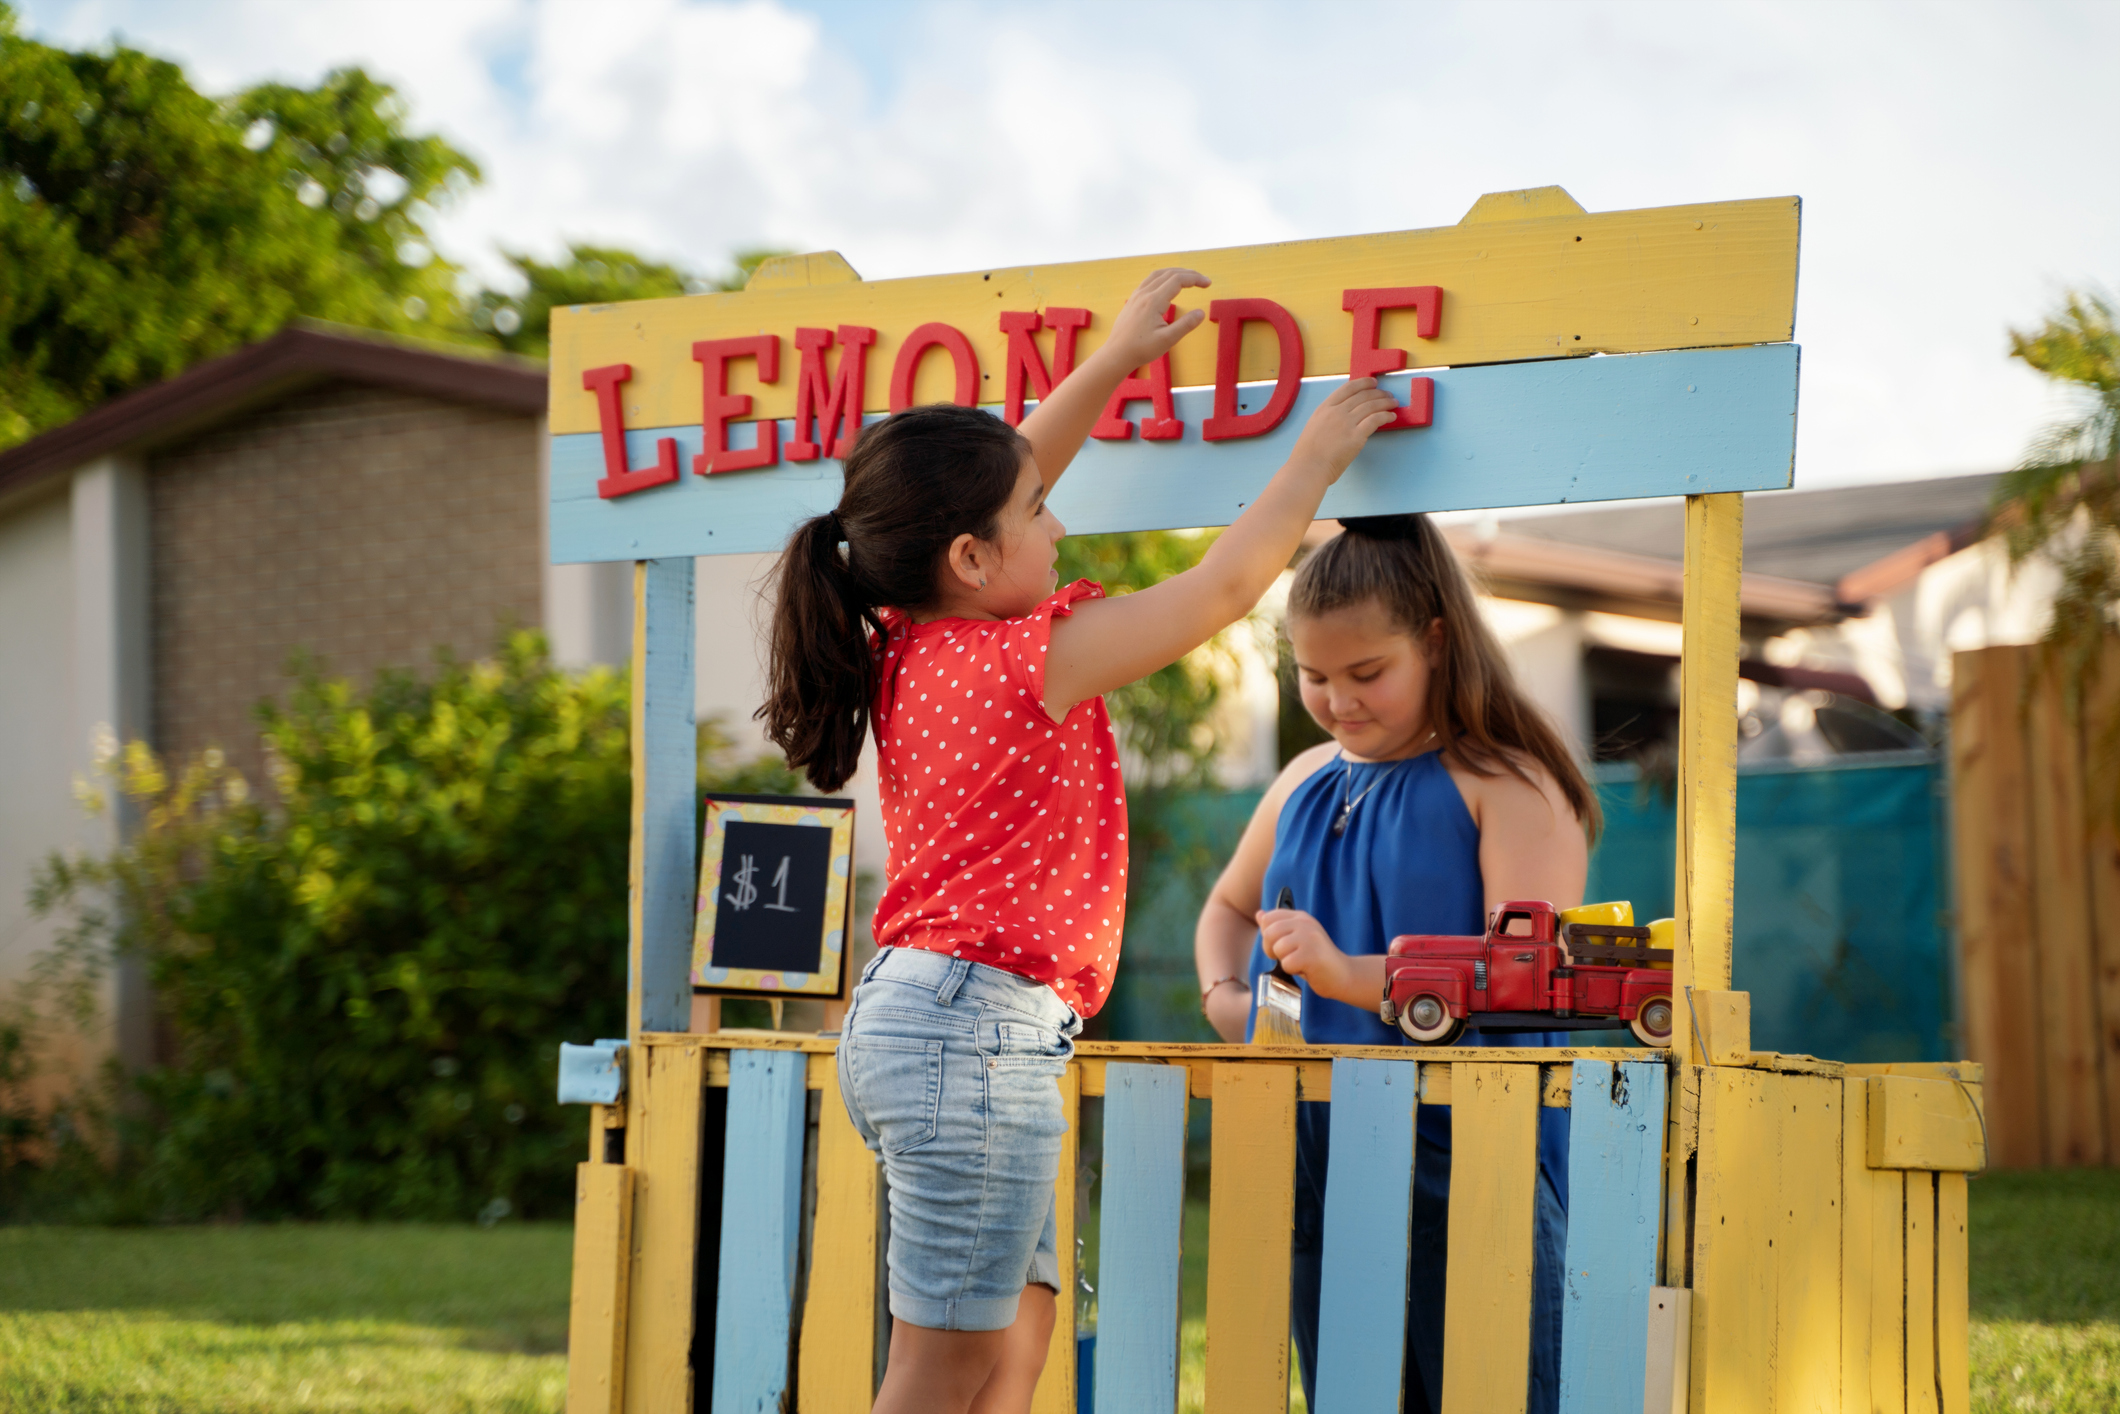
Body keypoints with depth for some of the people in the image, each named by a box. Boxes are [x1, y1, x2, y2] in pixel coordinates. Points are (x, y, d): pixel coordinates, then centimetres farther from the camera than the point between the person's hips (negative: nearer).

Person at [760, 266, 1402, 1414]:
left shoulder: (912, 644, 8)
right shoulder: (1030, 662, -14)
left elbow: (994, 478, 23)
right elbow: (1223, 588, -7)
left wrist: (1113, 360, 26)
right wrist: (1316, 458, 6)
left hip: (906, 1013, 10)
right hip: (978, 1029, -10)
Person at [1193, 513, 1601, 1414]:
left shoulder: (1507, 785, -7)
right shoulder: (1306, 783, 14)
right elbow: (1228, 907, 32)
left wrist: (1351, 975, -28)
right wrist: (1222, 996, 9)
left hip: (1464, 1166, -7)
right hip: (1319, 1163, 7)